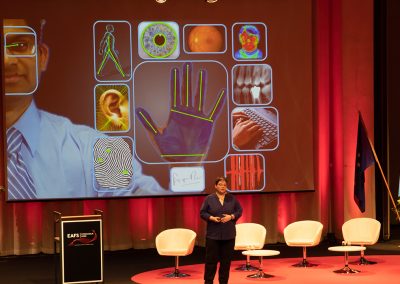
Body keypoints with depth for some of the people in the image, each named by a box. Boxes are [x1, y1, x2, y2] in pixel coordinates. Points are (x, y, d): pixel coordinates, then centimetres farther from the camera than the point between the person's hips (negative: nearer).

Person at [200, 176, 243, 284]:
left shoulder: (232, 198, 6)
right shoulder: (209, 199, 1)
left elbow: (239, 211, 6)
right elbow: (202, 213, 2)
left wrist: (231, 216, -12)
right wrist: (212, 218, -15)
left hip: (229, 235, 2)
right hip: (213, 234, -2)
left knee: (226, 260, 5)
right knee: (211, 259, -1)